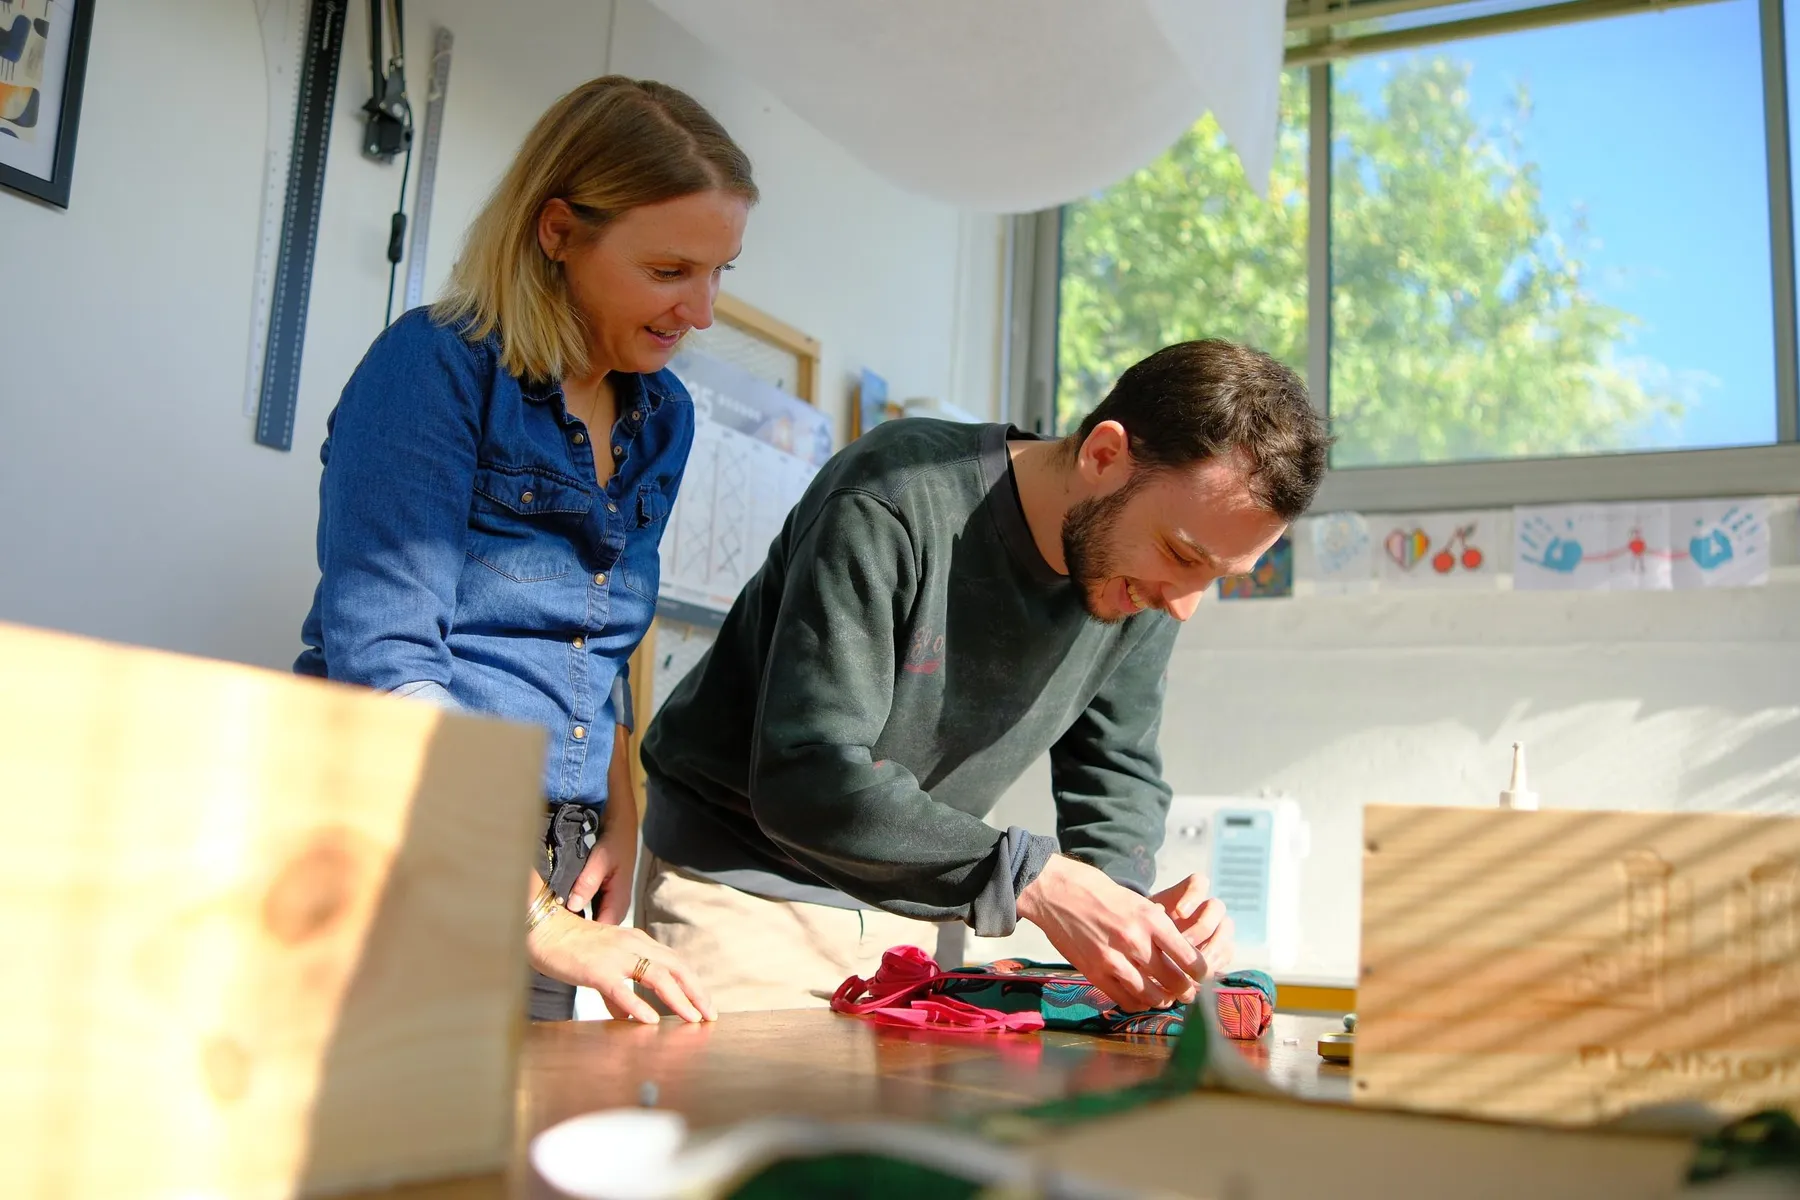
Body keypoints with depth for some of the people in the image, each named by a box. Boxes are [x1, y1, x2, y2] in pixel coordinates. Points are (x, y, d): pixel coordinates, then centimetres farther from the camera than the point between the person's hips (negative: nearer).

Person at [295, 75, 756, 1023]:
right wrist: (534, 915, -21)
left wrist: (619, 819, 3)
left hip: (552, 870, 6)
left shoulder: (660, 417, 11)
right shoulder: (440, 365, -10)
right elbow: (382, 661, -18)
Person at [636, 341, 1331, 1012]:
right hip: (740, 887, -5)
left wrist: (1127, 900, -19)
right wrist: (1034, 879, -36)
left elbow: (1115, 771, 2)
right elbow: (805, 778, -31)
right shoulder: (895, 503, -27)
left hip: (903, 916, 6)